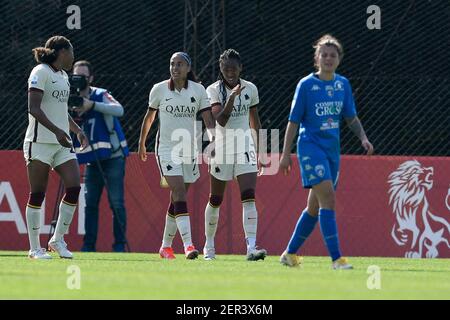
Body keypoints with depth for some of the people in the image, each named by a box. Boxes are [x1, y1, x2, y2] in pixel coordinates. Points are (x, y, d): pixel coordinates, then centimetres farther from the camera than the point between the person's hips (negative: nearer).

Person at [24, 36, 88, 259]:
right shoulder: (41, 72, -7)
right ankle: (35, 248, 2)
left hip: (61, 143, 8)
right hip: (40, 142, -8)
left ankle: (58, 239, 5)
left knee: (74, 187, -7)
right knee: (37, 194, -4)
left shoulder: (63, 76, 18)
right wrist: (56, 130, -26)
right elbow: (33, 108, -17)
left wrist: (77, 131, 17)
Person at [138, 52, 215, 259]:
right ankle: (188, 245, -27)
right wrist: (142, 143, 19)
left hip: (189, 150, 3)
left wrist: (213, 139, -22)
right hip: (166, 149, -3)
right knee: (180, 194, -18)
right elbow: (149, 117, 13)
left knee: (176, 201, 8)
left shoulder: (198, 90, 2)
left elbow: (207, 119, -4)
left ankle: (166, 246, 23)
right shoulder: (159, 89, 0)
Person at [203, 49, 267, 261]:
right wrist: (233, 96, -31)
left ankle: (251, 247, -23)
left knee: (249, 196, -15)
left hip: (245, 145, 1)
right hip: (222, 146, -1)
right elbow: (221, 120, -20)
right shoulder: (214, 90, -6)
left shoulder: (250, 89, 3)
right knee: (216, 199, 10)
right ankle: (209, 245, 29)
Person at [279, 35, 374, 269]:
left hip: (332, 149, 6)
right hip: (311, 146, -6)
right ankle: (336, 258, -22)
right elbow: (293, 121, -3)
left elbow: (351, 117, 17)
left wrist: (363, 138, 0)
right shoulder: (306, 85, -5)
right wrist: (286, 154, -6)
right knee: (328, 198, -19)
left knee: (315, 206, 11)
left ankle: (290, 253, 25)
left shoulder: (343, 84, 9)